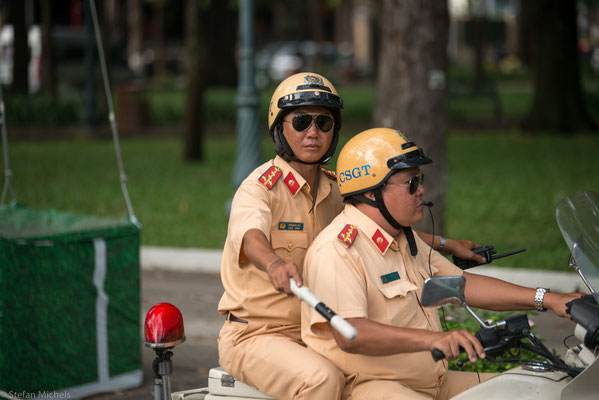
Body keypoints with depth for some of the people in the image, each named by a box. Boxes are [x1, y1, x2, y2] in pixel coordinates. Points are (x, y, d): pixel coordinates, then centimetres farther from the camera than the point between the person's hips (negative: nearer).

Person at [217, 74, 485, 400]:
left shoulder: (334, 191, 10)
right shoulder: (260, 187, -14)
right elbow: (251, 236, -35)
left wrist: (446, 244, 16)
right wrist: (275, 263, -58)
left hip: (311, 333, 7)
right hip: (254, 334, -7)